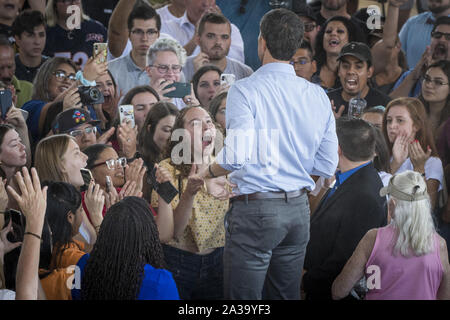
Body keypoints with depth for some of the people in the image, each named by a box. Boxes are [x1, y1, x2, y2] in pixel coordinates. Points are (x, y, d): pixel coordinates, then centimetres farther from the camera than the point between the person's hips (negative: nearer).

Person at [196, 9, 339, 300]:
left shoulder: (245, 90, -11)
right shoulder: (318, 96, 6)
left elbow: (237, 158, -22)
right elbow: (327, 166, 9)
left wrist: (207, 173, -3)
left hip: (256, 209, -6)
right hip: (299, 209, 6)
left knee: (243, 297, 0)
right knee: (287, 295, 15)